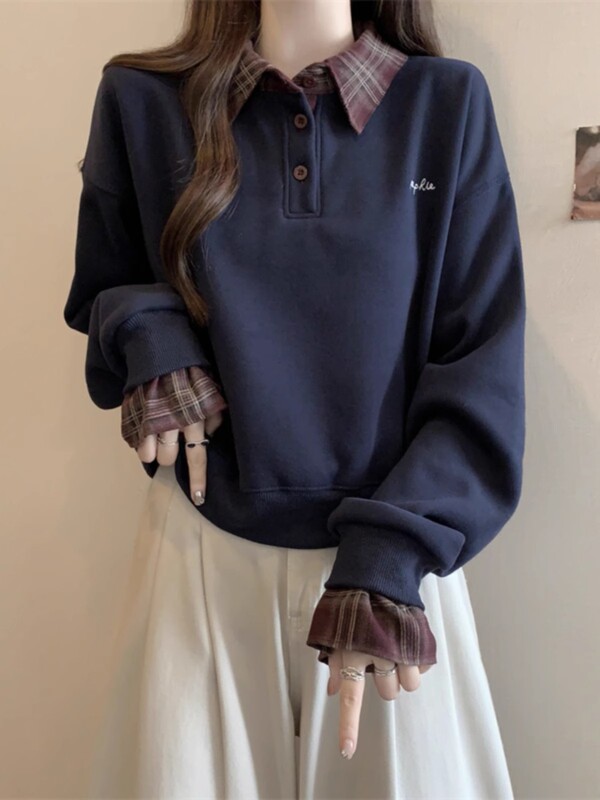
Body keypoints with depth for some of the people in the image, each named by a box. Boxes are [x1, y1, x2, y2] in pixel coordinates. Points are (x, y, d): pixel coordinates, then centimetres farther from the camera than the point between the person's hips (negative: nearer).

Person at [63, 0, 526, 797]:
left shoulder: (448, 101, -3)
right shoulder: (142, 100, 1)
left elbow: (483, 364, -5)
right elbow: (102, 289, 13)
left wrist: (391, 554, -16)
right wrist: (146, 334, -10)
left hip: (392, 550, 0)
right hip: (204, 545, 1)